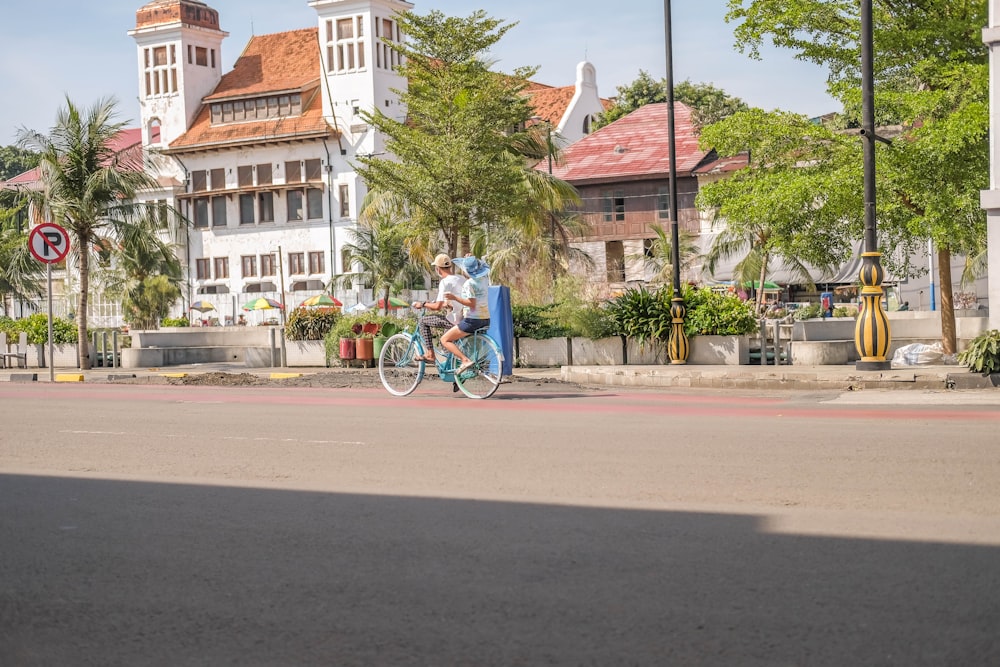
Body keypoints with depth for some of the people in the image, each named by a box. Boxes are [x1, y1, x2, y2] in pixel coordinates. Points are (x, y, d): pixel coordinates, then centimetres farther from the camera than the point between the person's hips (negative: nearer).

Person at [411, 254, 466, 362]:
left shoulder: (445, 282, -14)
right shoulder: (461, 278, 10)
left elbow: (438, 307, -16)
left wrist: (423, 304, -1)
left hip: (455, 320, -8)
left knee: (423, 321, 5)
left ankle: (429, 354, 2)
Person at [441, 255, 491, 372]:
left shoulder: (469, 284, -16)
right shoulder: (485, 278, 6)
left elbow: (472, 303, -23)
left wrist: (455, 297, -25)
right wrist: (471, 260, 17)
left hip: (473, 320, -8)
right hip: (486, 319, 8)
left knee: (445, 340, -1)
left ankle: (465, 360, -18)